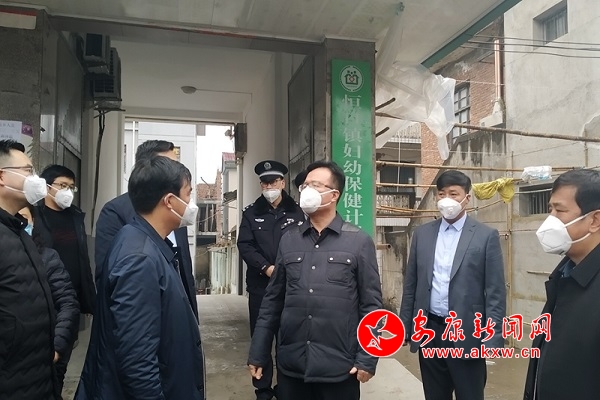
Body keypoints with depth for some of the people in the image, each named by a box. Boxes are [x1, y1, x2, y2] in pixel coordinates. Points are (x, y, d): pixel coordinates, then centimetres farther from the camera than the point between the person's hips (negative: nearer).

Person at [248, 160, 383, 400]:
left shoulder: (359, 242, -4)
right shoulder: (289, 239, 4)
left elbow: (371, 304, -3)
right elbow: (273, 299, 7)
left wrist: (367, 358, -7)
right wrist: (258, 354, 6)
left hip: (339, 366, -2)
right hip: (290, 364, 3)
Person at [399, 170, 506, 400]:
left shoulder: (486, 236, -4)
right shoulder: (422, 234, 5)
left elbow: (495, 292, -6)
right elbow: (410, 285, 8)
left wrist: (493, 339, -10)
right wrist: (404, 327, 6)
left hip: (467, 334, -3)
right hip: (429, 333, 3)